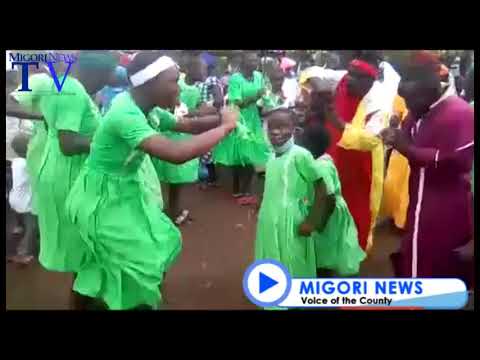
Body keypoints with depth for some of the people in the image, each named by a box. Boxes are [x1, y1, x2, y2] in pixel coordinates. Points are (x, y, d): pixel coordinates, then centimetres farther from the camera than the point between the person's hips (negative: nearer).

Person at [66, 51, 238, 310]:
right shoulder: (126, 115, -32)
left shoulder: (145, 107, -4)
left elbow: (185, 124, 7)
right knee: (139, 261, 0)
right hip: (105, 199, -9)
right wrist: (225, 127, -32)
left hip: (127, 190, 9)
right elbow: (176, 153, -44)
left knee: (160, 243, 16)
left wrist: (220, 119, -12)